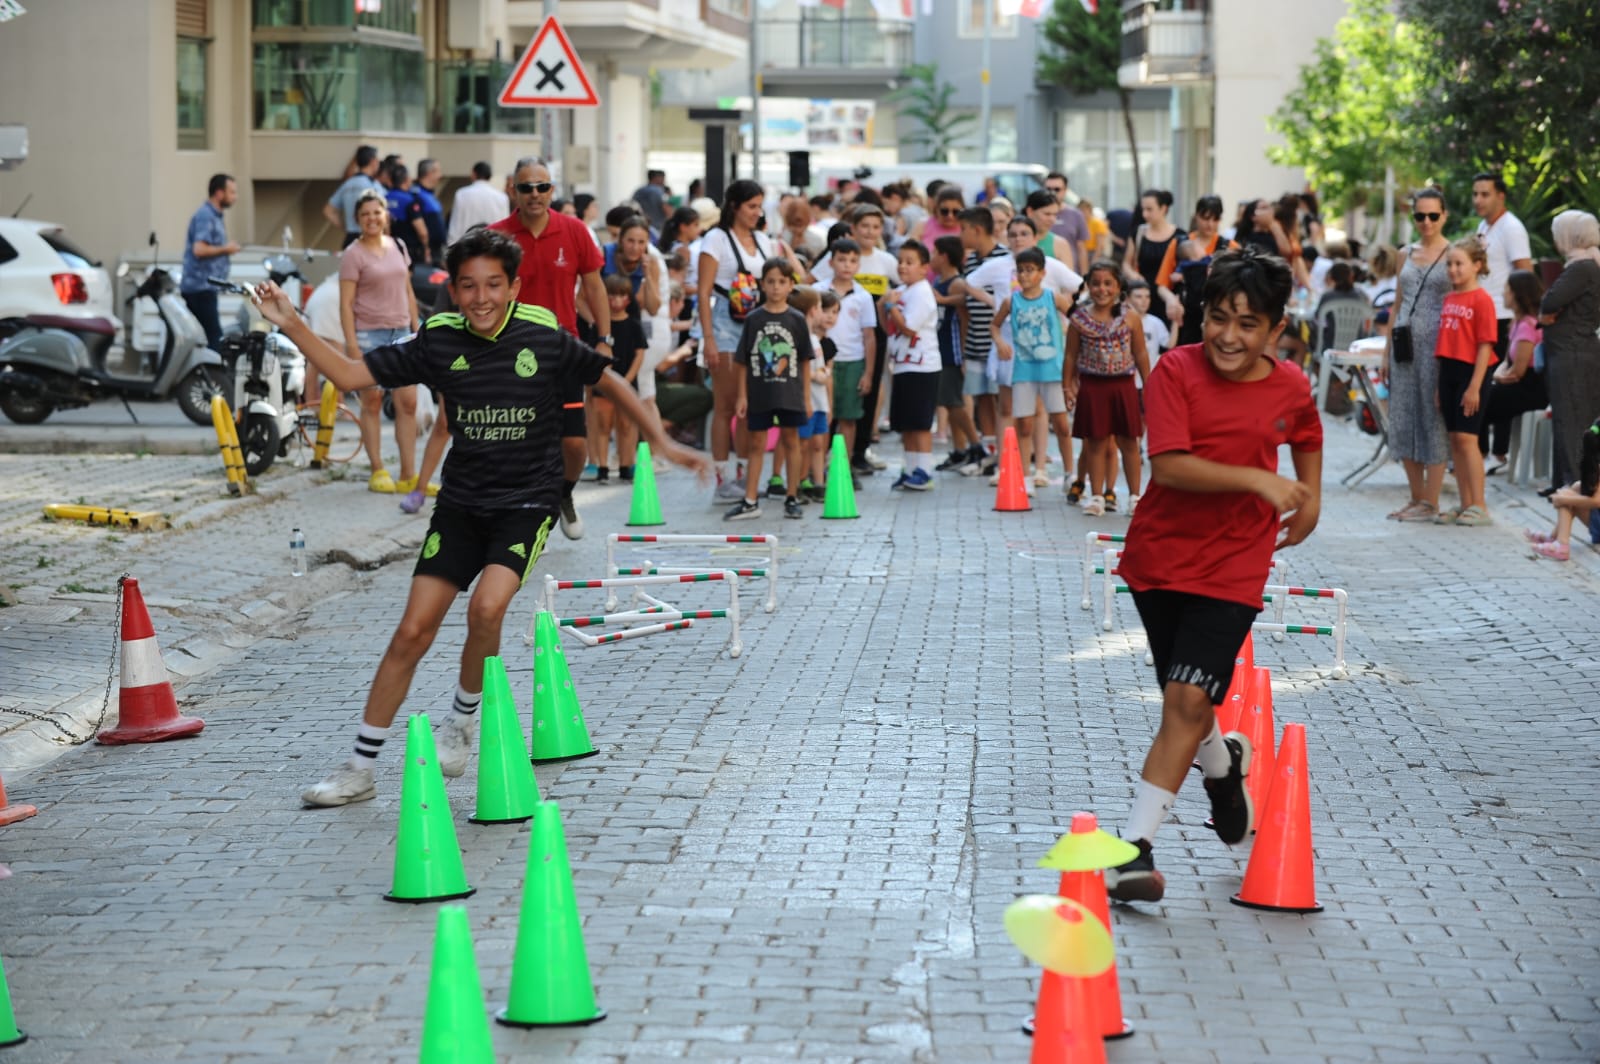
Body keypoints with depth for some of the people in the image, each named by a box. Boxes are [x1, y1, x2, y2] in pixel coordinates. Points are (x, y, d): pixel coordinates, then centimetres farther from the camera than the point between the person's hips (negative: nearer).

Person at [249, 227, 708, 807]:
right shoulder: (439, 344, -4)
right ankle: (360, 769, 8)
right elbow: (350, 373, -3)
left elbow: (608, 380, 5)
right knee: (413, 631, -2)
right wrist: (292, 326, -13)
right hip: (461, 503, 2)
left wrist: (661, 441, 3)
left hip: (526, 503, -2)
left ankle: (462, 720, 2)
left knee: (487, 607, -27)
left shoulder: (544, 340, -9)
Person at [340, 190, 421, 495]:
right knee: (372, 403, 1)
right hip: (369, 334, -5)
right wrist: (352, 344, -15)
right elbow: (346, 303, -8)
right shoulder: (354, 255, -5)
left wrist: (417, 330, 13)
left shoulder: (398, 247, 12)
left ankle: (408, 475, 3)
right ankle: (378, 471, 8)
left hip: (400, 333, 5)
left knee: (408, 402, -1)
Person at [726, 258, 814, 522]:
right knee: (756, 444, 5)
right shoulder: (753, 319, 1)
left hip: (790, 393, 0)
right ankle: (750, 501, 8)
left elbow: (805, 361, 3)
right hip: (759, 393, 0)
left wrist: (807, 397, 1)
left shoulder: (796, 319, 1)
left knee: (790, 441, 7)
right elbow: (744, 362, 4)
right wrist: (742, 396, 0)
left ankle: (792, 498, 15)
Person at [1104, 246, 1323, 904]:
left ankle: (1136, 845, -12)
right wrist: (1256, 480, -27)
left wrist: (1309, 499, 19)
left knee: (1189, 700, -13)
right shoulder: (1177, 371, -12)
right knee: (1183, 701, 13)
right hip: (1160, 556, 1)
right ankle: (1223, 763, 47)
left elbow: (1306, 438, 23)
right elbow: (1168, 465, -22)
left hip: (1233, 566, 0)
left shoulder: (1292, 388, -2)